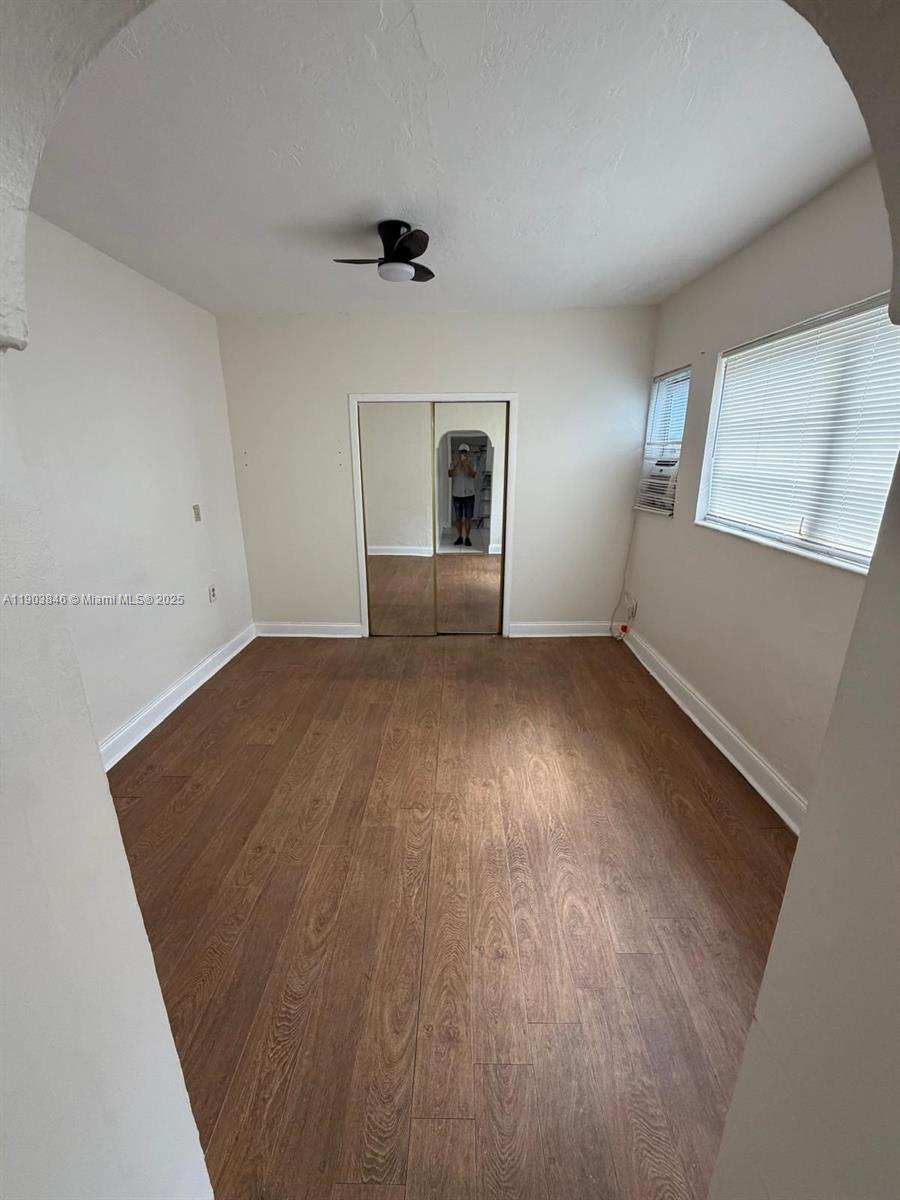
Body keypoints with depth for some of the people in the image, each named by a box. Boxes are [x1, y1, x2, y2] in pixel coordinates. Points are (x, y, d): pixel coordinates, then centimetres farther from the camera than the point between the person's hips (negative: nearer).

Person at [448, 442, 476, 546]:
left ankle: (467, 537, 10)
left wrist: (467, 464, -25)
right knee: (457, 518, 5)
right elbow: (450, 474, -16)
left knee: (468, 517, 1)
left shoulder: (471, 464, 1)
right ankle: (460, 537, 17)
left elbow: (473, 475, -17)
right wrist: (457, 463, -24)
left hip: (469, 495, -1)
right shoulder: (454, 464, 2)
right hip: (457, 495, 1)